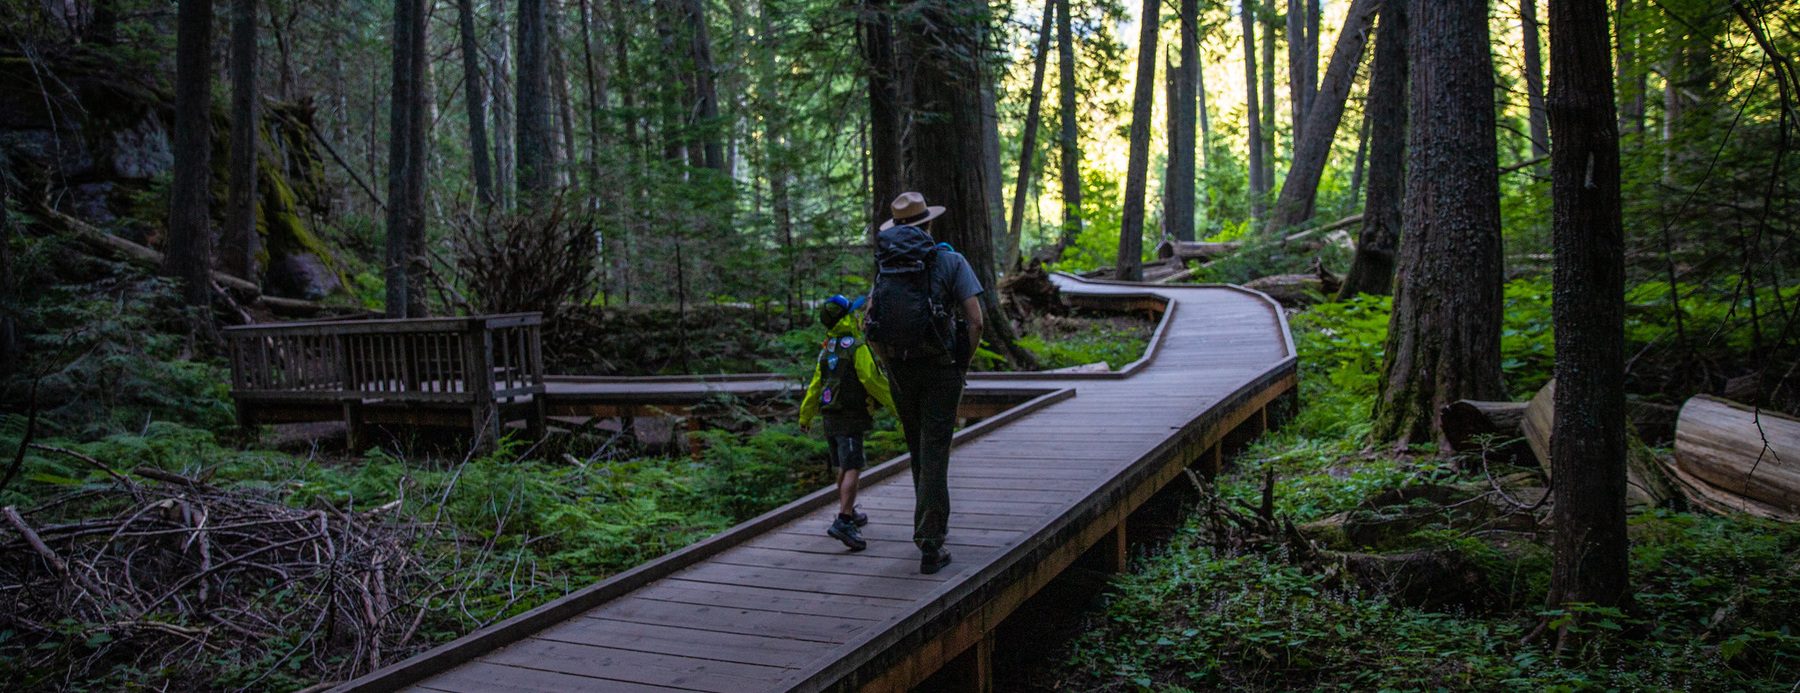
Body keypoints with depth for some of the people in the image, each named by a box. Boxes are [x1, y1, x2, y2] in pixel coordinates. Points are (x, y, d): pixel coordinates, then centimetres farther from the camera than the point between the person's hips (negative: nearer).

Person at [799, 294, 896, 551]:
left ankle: (848, 513, 32)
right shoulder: (857, 347, -12)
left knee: (844, 468, 20)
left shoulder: (827, 350, 12)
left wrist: (805, 416, 25)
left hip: (831, 417, 8)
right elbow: (874, 381, -15)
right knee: (853, 469, -13)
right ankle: (843, 522, -24)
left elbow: (815, 385, 17)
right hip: (851, 417, -8)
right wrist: (896, 405, -7)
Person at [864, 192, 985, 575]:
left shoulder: (886, 268, 11)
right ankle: (930, 545, -5)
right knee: (934, 454, -3)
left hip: (900, 371, 4)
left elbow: (870, 325, 7)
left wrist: (891, 365, 14)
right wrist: (963, 363, 4)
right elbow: (975, 320, -9)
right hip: (940, 368, -4)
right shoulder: (951, 261, -2)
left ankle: (931, 525, 33)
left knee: (919, 451, 20)